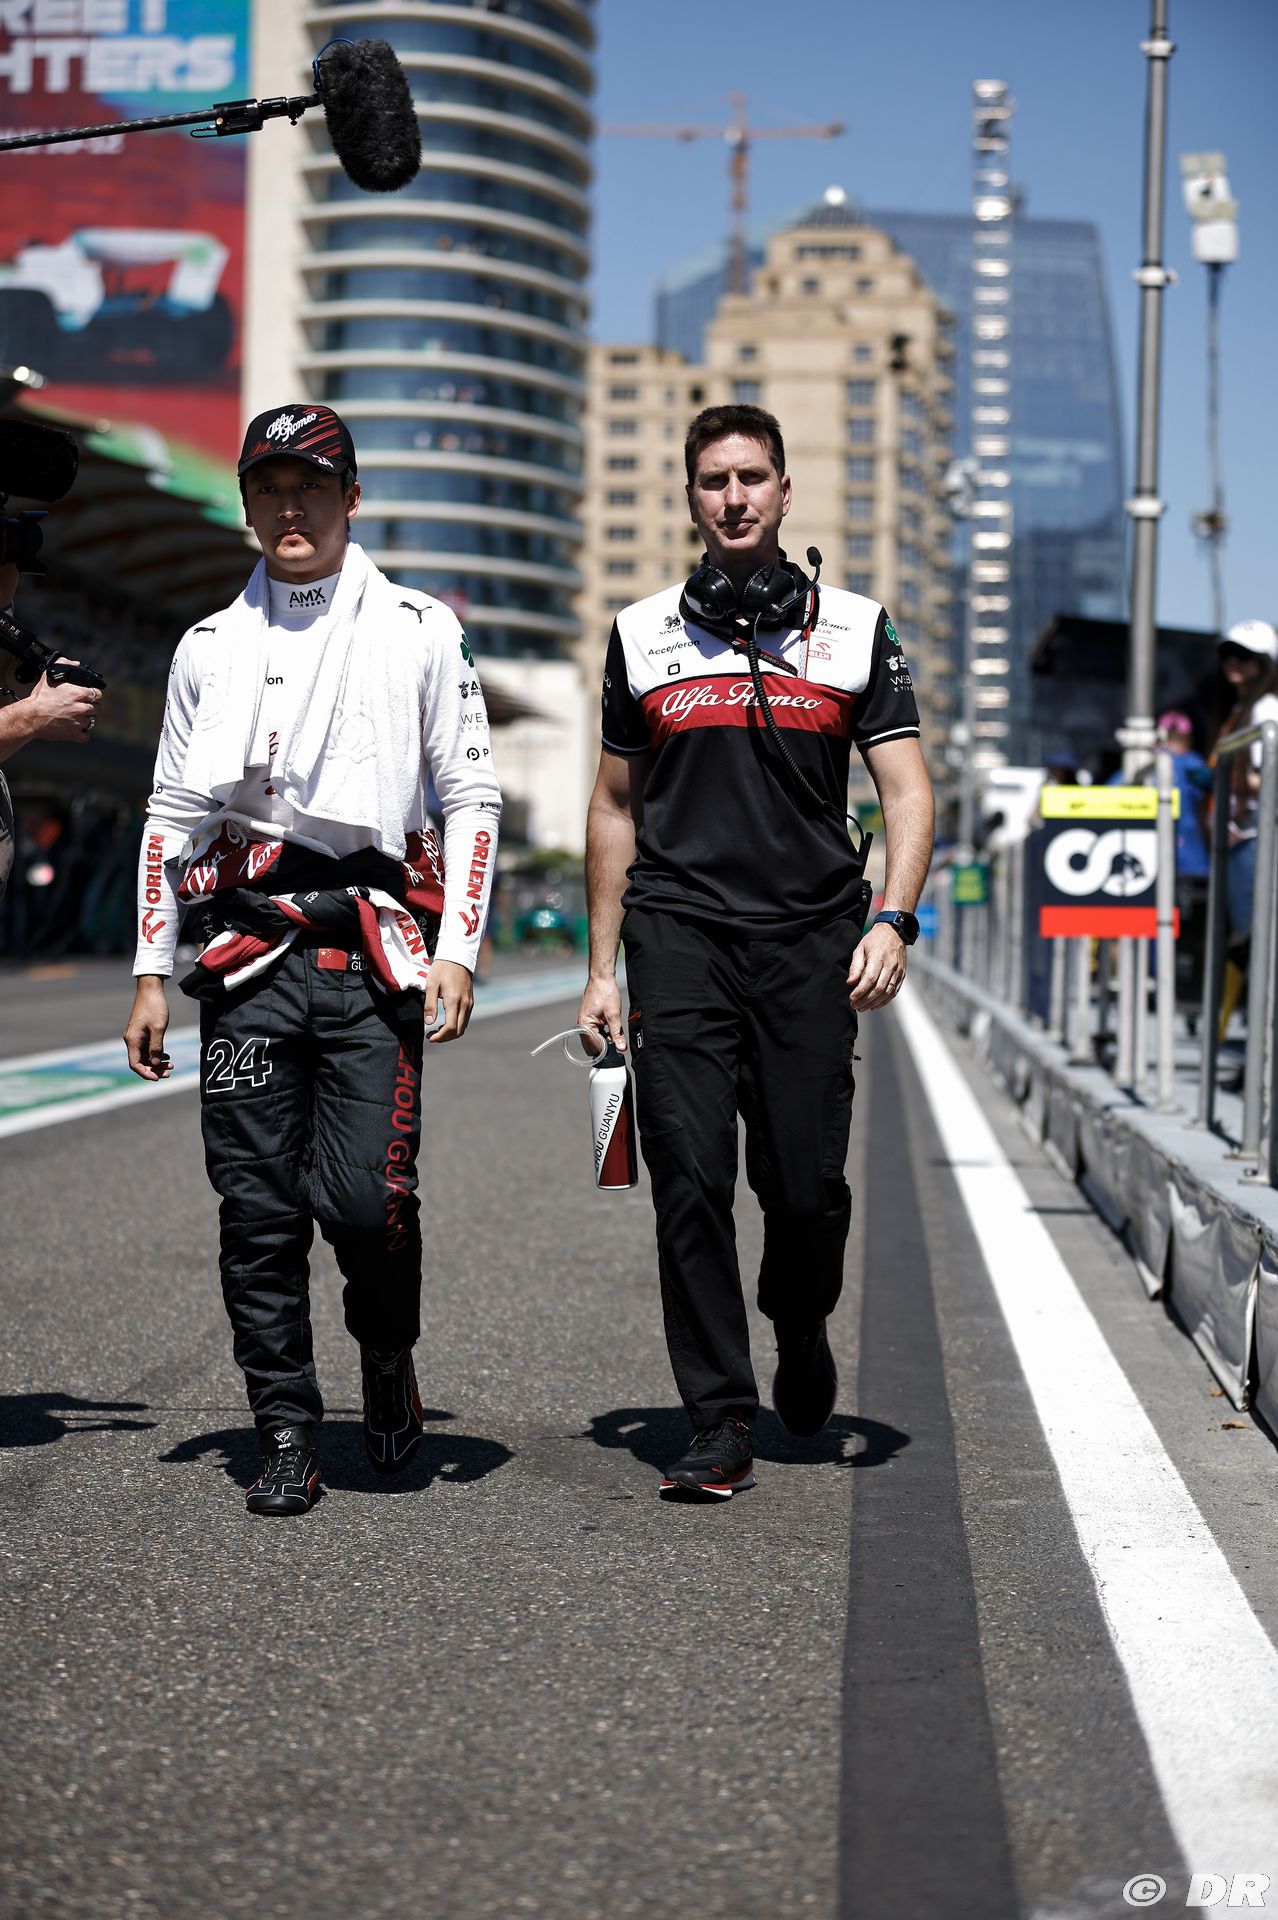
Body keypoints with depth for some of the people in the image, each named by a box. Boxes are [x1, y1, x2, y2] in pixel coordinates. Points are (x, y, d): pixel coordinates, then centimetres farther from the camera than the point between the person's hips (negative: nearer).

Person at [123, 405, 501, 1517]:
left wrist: (456, 950, -5)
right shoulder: (210, 649, 15)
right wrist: (150, 975, 12)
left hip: (376, 944, -2)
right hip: (248, 950, 3)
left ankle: (389, 1356, 18)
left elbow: (471, 797, 6)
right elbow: (173, 816, 18)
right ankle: (288, 1438, 9)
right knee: (258, 1205, -1)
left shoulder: (421, 631, 8)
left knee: (365, 1194, -12)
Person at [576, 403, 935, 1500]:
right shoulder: (642, 637, 11)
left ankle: (801, 1326, 31)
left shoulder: (855, 630, 7)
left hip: (810, 941, 0)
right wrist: (601, 968, 10)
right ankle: (721, 1426, 0)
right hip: (679, 938, 1)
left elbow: (907, 793, 3)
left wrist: (894, 920, -14)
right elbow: (615, 808, 15)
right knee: (691, 1184, -7)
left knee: (807, 1185, -2)